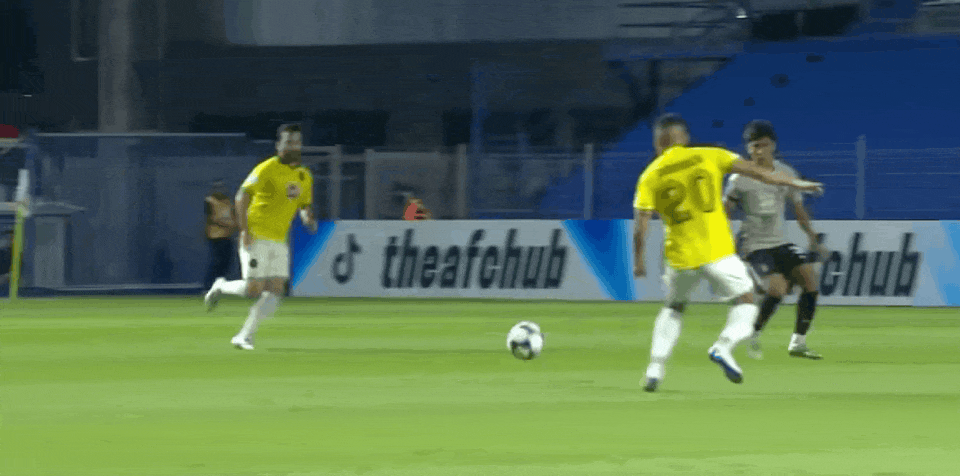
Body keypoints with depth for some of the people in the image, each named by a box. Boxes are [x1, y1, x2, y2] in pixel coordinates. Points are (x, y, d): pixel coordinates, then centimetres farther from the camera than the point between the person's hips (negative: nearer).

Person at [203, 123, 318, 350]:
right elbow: (242, 196, -10)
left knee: (275, 291, -5)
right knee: (253, 289, -13)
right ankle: (221, 287, 18)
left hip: (279, 240, 6)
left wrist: (308, 218, -1)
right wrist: (244, 230, -17)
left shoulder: (304, 177, 11)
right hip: (257, 238, -6)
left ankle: (244, 336, 3)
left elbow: (304, 205, 23)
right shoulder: (268, 169, -10)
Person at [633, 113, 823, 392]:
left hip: (680, 255, 2)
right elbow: (754, 171, 2)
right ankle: (724, 346, -14)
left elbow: (640, 227, -3)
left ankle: (655, 370, 13)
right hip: (716, 251, -2)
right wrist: (793, 183, 10)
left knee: (673, 308, 23)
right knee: (746, 300, 12)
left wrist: (639, 261, 9)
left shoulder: (650, 177, 1)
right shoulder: (708, 157, 1)